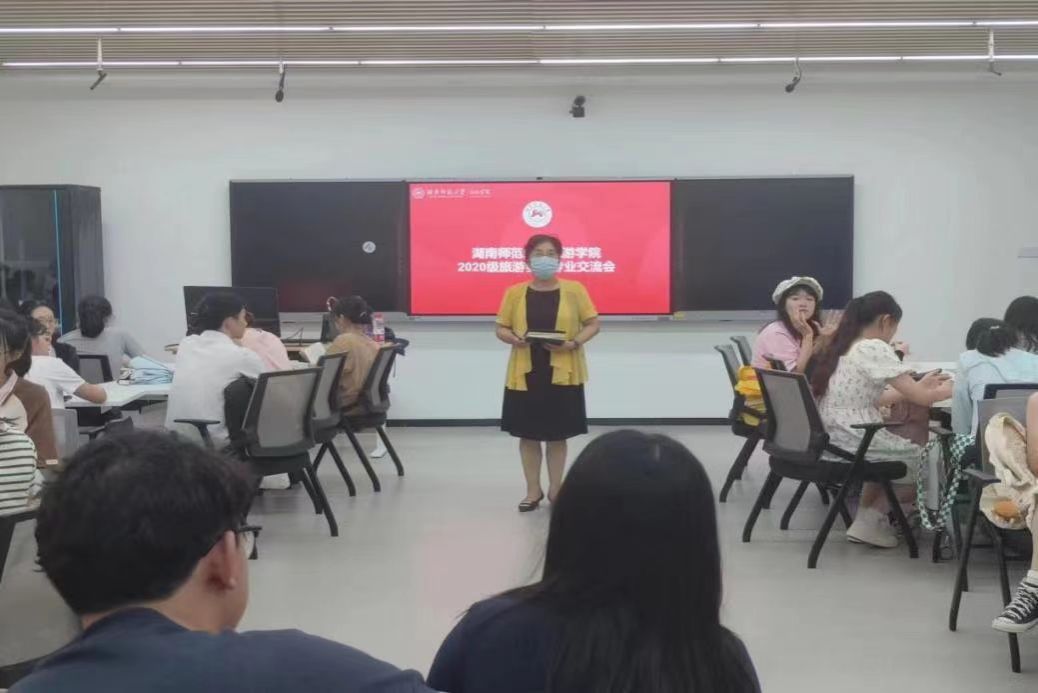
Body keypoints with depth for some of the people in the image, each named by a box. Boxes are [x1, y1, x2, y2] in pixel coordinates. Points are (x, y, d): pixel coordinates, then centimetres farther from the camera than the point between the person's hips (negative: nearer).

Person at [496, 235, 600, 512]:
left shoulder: (574, 290, -1)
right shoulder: (515, 292, 2)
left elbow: (593, 324, 2)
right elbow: (501, 328, 6)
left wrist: (573, 343, -15)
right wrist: (513, 339, -16)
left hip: (563, 372, -1)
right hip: (525, 373, 1)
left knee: (558, 433, 7)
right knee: (528, 433, 6)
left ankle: (555, 489, 20)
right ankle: (533, 490, 18)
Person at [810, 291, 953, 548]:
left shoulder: (842, 348, 13)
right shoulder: (875, 348, -13)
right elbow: (921, 398, -13)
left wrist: (919, 385, 25)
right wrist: (948, 389, 9)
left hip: (831, 441, 9)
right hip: (853, 444, -9)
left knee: (908, 450, 33)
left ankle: (867, 518, 24)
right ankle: (869, 521, 10)